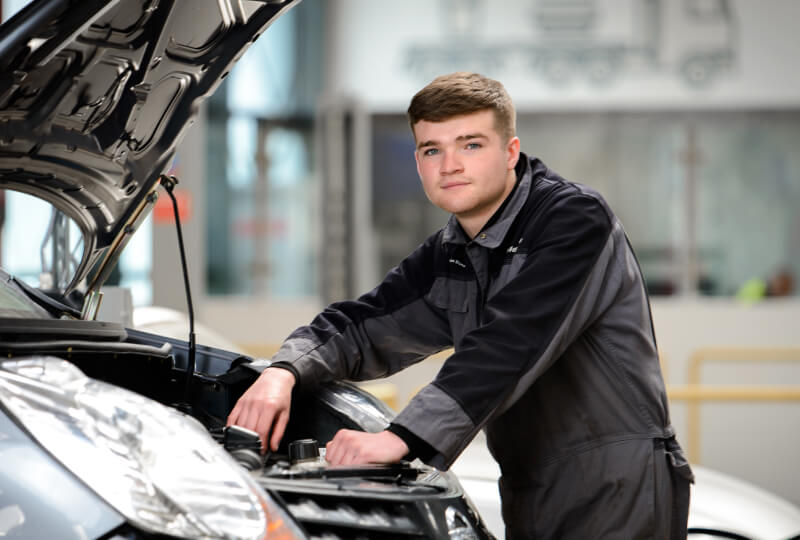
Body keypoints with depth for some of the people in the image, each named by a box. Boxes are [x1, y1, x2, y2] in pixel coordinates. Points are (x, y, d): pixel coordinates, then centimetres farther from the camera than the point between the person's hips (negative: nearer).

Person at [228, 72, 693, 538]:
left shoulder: (576, 217, -13)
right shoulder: (447, 257, 12)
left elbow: (510, 344, -25)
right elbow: (359, 329, 14)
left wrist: (402, 437, -31)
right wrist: (283, 372, -9)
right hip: (531, 501, 7)